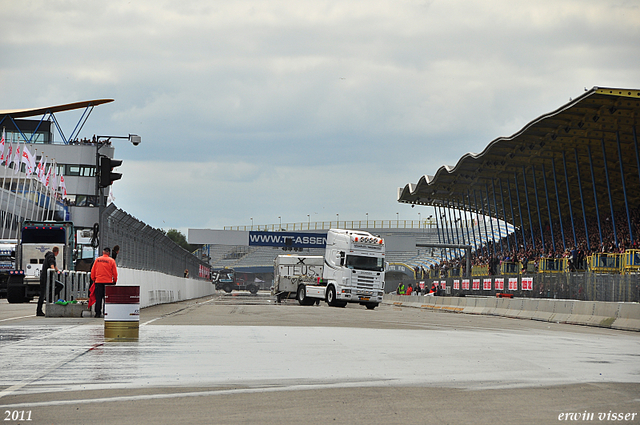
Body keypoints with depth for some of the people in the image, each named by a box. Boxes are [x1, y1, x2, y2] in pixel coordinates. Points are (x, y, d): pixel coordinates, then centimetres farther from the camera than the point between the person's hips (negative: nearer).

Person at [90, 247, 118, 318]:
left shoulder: (97, 260, 4)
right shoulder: (111, 261, -1)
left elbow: (92, 271, 8)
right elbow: (115, 272, 0)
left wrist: (93, 279, 19)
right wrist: (114, 281, 12)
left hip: (98, 281, 1)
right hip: (108, 282, -1)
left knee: (98, 298, 5)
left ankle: (98, 313, 4)